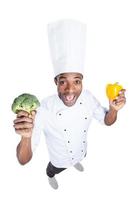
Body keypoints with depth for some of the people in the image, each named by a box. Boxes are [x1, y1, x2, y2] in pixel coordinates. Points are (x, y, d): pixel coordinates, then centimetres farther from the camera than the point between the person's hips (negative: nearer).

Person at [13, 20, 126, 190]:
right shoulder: (43, 111, -41)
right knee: (52, 170, 32)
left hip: (80, 152, 4)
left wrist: (113, 109, -33)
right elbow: (23, 160, -34)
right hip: (59, 160, -3)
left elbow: (107, 121, -11)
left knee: (79, 158, 38)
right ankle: (50, 176, 70)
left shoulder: (87, 97, -27)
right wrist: (26, 137, -57)